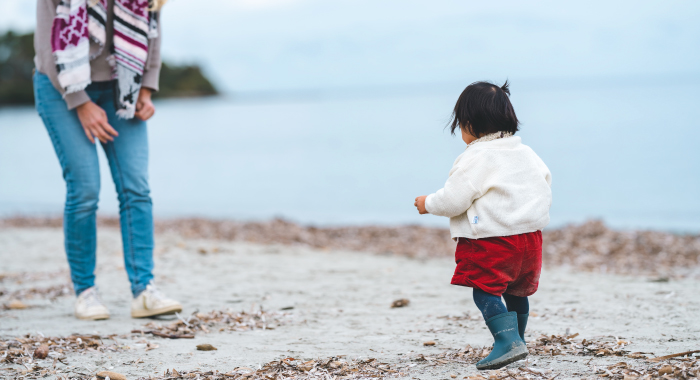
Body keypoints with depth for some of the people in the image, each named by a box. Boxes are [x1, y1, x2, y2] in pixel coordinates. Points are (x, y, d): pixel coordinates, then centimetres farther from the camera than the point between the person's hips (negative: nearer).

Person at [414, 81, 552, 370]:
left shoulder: (474, 158, -13)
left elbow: (453, 200, -15)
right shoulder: (526, 152, 11)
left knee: (485, 289, -6)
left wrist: (428, 204, 3)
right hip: (531, 235, 8)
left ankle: (507, 340, -21)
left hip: (492, 239, -8)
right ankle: (517, 339, 35)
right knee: (517, 291, 22)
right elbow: (546, 183, 19)